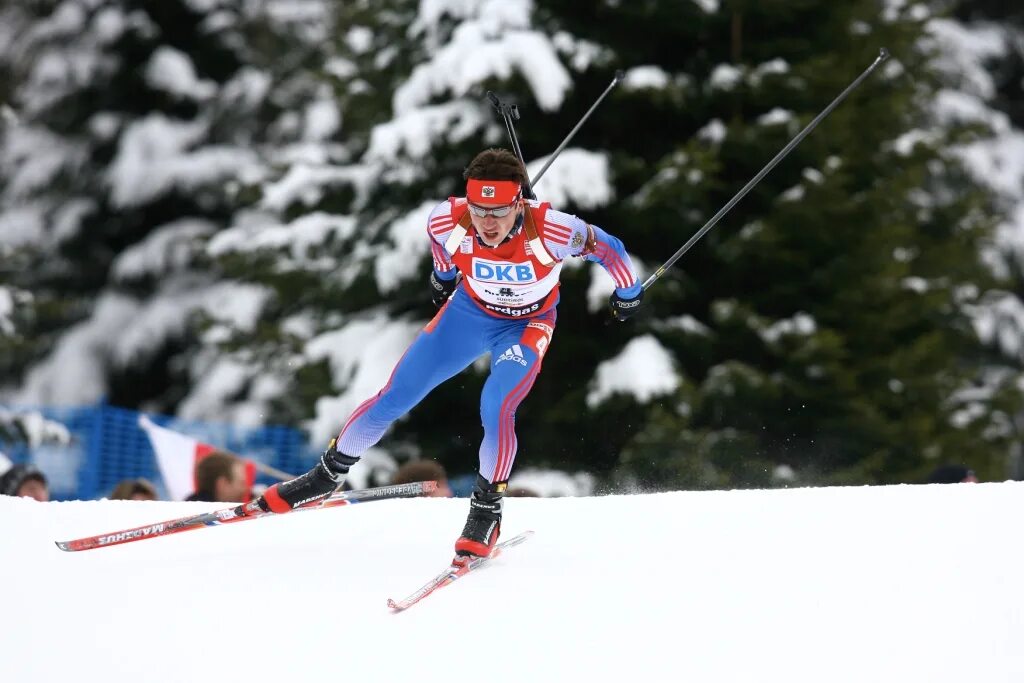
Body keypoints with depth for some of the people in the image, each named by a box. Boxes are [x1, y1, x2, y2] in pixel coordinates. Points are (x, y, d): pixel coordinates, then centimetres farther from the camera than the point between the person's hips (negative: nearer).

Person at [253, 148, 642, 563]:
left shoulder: (552, 231, -39)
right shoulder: (448, 221, -30)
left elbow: (608, 248, -19)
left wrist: (628, 294, -2)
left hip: (527, 325, -3)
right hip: (470, 309, 3)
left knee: (496, 408, -26)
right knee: (395, 397, 1)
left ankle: (486, 511, -5)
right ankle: (329, 473, 22)